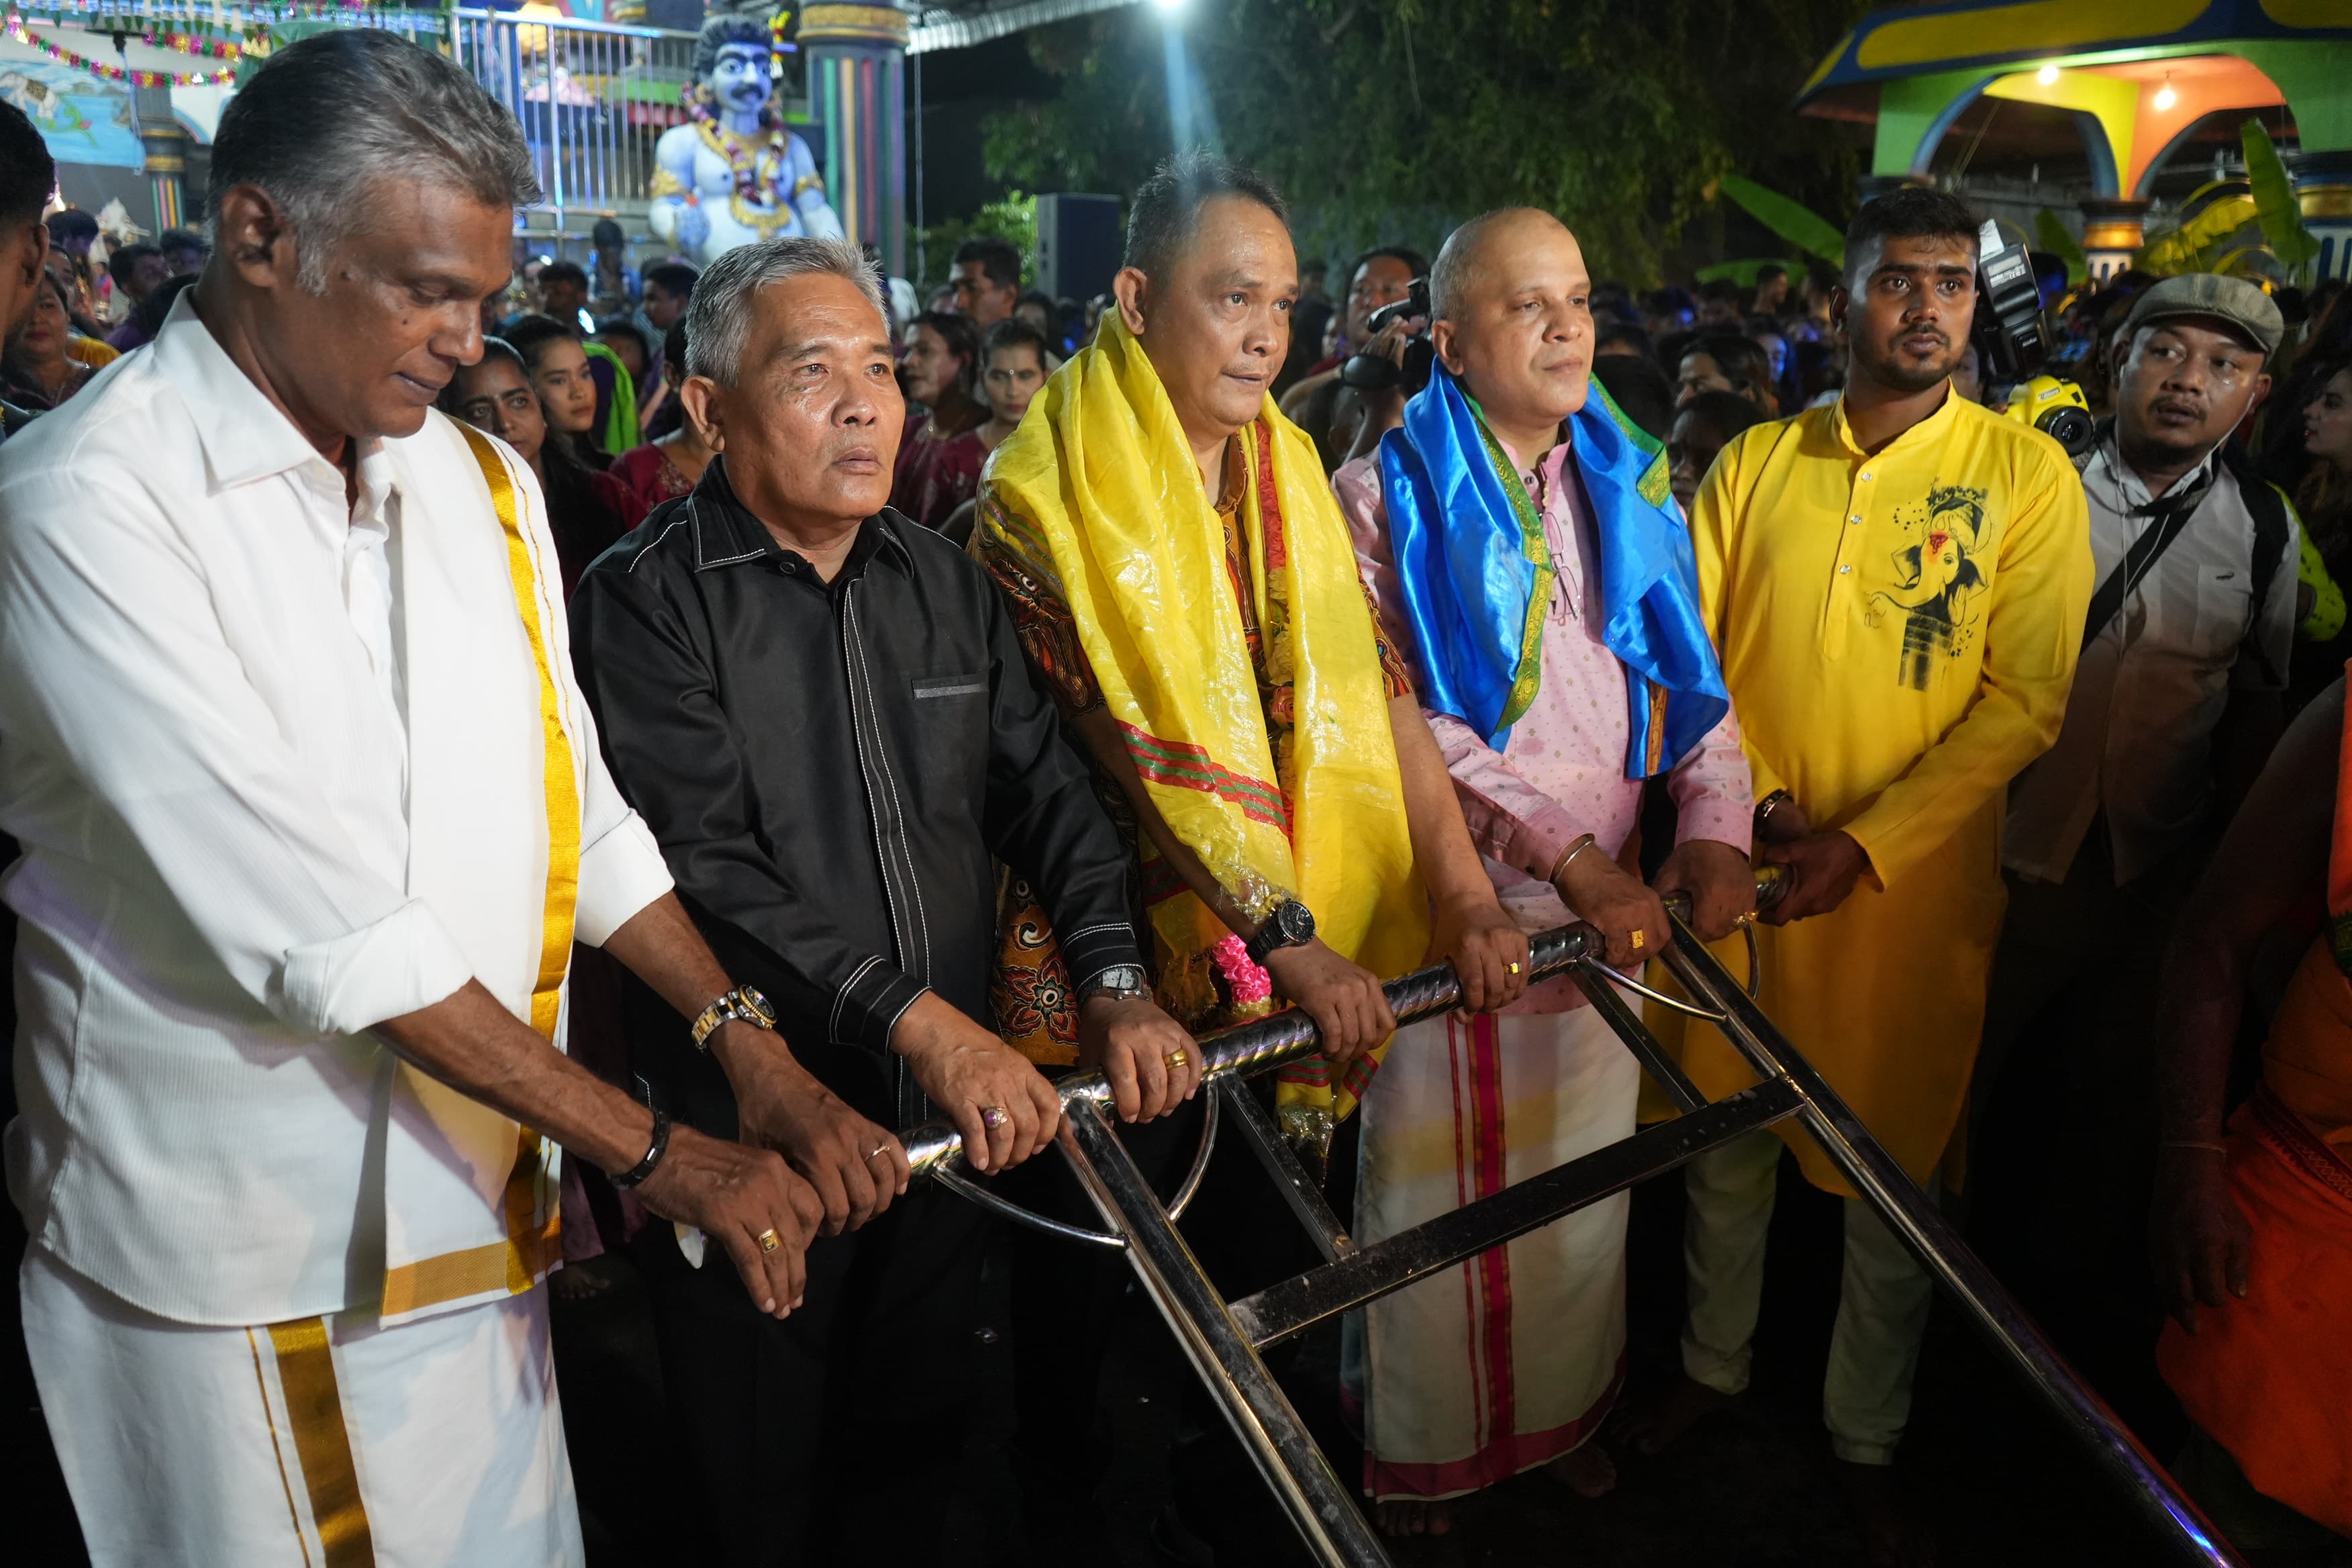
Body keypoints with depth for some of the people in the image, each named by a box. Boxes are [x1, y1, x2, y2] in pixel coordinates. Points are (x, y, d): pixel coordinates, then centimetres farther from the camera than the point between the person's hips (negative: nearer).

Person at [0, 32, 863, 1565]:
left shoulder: (482, 484, 7)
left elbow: (581, 816, 7)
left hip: (476, 1207, 6)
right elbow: (320, 920, -21)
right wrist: (658, 1149, -17)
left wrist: (767, 1064, -3)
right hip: (237, 1257, -5)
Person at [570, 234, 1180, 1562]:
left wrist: (1115, 979, -10)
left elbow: (1044, 785, 4)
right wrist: (917, 1017, -29)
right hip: (760, 1128, -5)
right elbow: (704, 864, -22)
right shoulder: (647, 602, -12)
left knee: (923, 1451, 23)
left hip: (958, 1110, 5)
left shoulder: (945, 581, 7)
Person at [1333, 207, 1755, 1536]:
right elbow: (1403, 723, -15)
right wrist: (1574, 857, -21)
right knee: (1441, 1191, 10)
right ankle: (1424, 1455, 31)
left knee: (1582, 1178, 18)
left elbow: (1690, 672, 7)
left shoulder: (1630, 488, 9)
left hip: (1609, 901, 4)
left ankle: (1565, 1410, 40)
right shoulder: (1387, 496, -7)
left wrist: (1715, 827, -12)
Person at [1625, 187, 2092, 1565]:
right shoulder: (1754, 462, 4)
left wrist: (1866, 843, -16)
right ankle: (1713, 1367, 39)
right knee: (1726, 1141, 15)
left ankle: (1867, 1441, 32)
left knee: (1896, 1172, 11)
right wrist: (1744, 798, -10)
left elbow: (2025, 700, -8)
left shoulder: (2027, 471, -3)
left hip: (1913, 881, -2)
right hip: (1745, 868, 2)